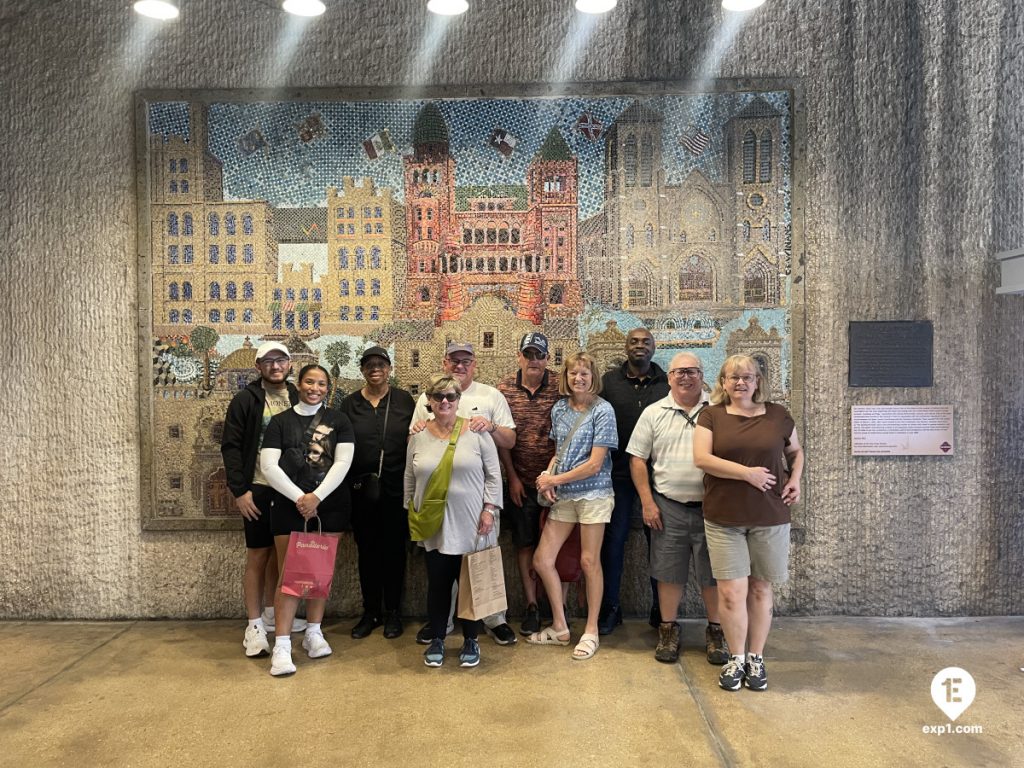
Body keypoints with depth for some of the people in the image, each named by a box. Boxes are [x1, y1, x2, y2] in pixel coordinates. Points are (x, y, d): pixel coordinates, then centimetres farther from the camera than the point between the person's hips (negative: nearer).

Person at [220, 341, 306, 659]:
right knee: (258, 555, 1)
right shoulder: (245, 400, -4)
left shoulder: (297, 399, 6)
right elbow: (231, 447, -6)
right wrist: (239, 490, -12)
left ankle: (273, 614, 29)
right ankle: (254, 626, 10)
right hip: (259, 489, -4)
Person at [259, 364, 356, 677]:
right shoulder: (280, 422, 6)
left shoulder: (338, 420, 6)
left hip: (330, 505, 1)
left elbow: (343, 462, -3)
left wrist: (316, 496, -12)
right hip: (290, 505, -1)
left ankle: (313, 633, 23)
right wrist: (298, 498, -12)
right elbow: (268, 466, -3)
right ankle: (282, 645, 0)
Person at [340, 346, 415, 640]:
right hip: (361, 489, 2)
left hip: (396, 488, -1)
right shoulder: (350, 404, 6)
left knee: (394, 550, 7)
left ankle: (393, 612, 20)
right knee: (367, 550, 10)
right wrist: (344, 484, -1)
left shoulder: (404, 400, 2)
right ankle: (370, 612, 23)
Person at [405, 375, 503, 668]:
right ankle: (437, 639, 26)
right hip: (433, 525, 2)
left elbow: (493, 474, -3)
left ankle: (471, 640, 24)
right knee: (438, 583, 10)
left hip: (470, 525, -2)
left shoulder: (477, 432, -4)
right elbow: (409, 478, 11)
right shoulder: (418, 436, 4)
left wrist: (490, 509, -9)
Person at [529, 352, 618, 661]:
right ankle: (559, 627, 20)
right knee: (542, 559, 4)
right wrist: (548, 475, -3)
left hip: (593, 493, -6)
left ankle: (591, 631, 19)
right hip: (562, 496, 6)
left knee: (589, 561, 2)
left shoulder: (602, 410, -10)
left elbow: (595, 463, -14)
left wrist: (555, 479, -10)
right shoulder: (559, 409, 8)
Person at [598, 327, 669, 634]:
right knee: (613, 539, 6)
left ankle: (660, 609, 24)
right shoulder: (609, 381, 3)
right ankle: (609, 608, 20)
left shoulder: (668, 383, 4)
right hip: (619, 472, 0)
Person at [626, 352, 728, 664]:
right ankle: (668, 630, 24)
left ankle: (715, 632, 26)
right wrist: (647, 502, -2)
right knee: (669, 572, 9)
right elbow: (638, 459, 5)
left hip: (711, 507, 0)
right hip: (668, 507, 1)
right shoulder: (654, 413, 4)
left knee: (713, 573, 8)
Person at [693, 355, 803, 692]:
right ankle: (736, 658, 18)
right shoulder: (711, 416, 2)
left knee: (761, 589, 10)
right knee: (731, 591, -1)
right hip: (724, 518, -1)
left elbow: (796, 452, 20)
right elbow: (701, 458, -9)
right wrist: (747, 473, -14)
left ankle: (756, 658, 26)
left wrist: (795, 478, 0)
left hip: (769, 518, 2)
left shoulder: (777, 415, 6)